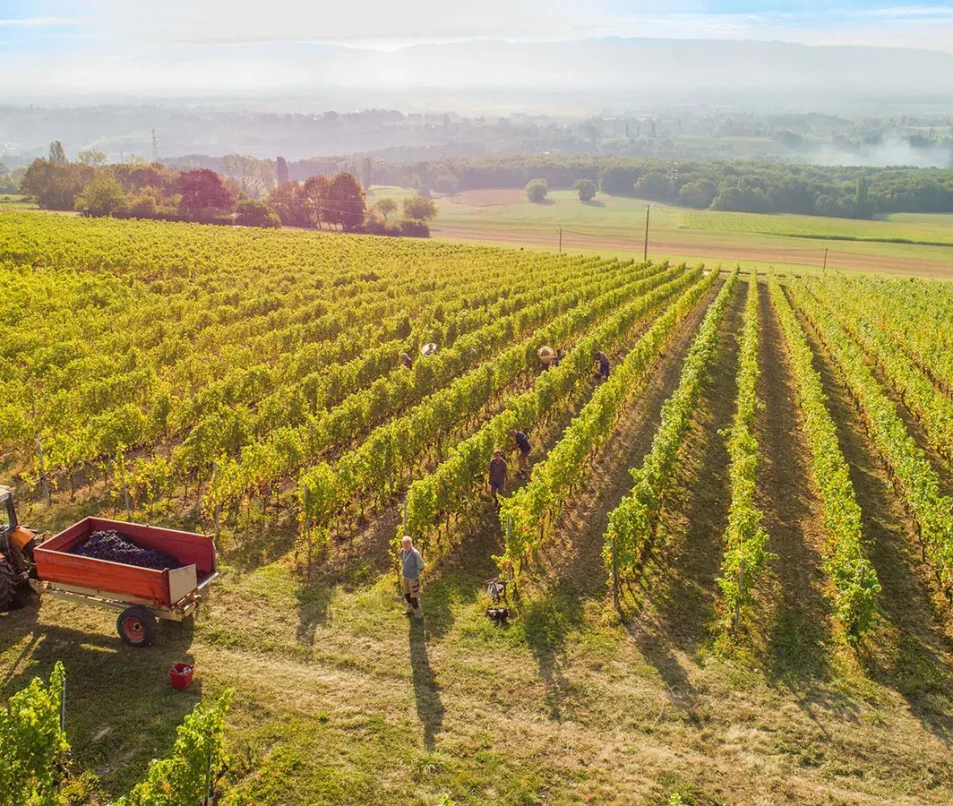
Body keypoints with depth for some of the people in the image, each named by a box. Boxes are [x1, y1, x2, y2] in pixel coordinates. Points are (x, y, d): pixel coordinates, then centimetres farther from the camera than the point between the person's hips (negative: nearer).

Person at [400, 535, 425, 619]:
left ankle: (419, 614, 24)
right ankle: (411, 610, 48)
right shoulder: (402, 551, -10)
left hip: (414, 578, -7)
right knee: (407, 594, 24)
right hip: (405, 577, 7)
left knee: (414, 597, 4)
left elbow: (422, 566, -16)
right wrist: (402, 571, 7)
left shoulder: (415, 554, -30)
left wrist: (414, 572, -1)